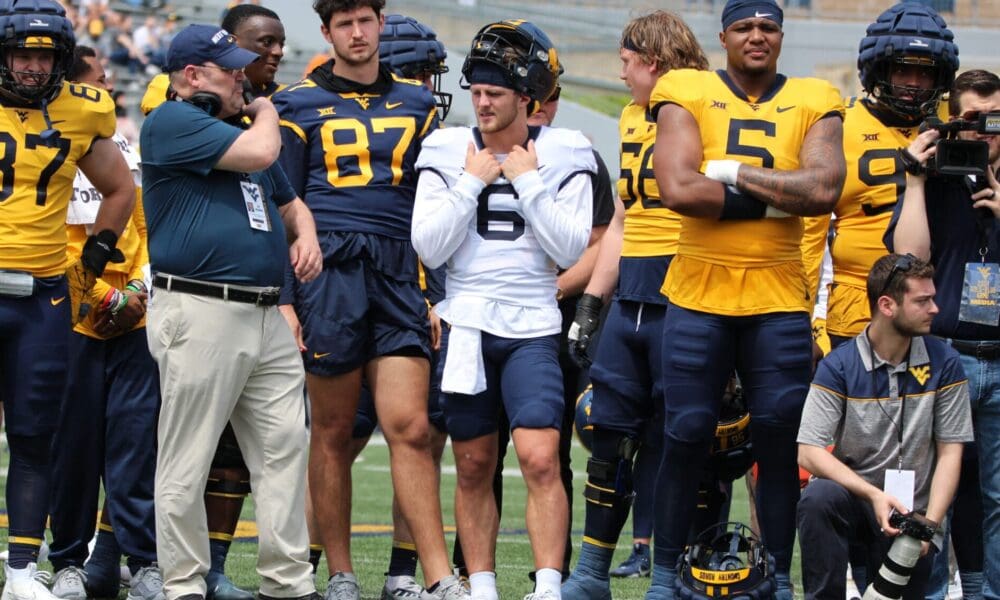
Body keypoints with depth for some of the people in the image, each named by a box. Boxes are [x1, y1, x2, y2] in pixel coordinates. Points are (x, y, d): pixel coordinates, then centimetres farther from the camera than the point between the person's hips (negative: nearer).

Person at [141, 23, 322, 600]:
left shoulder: (243, 128, 24)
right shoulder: (172, 122, -5)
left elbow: (290, 201, 34)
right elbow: (258, 153, -17)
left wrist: (306, 237, 11)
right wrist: (266, 114, 6)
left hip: (267, 315, 9)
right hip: (200, 315, -8)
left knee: (285, 450, 5)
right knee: (187, 462, -4)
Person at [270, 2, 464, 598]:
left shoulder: (416, 104, 14)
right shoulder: (299, 106, 6)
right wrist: (282, 299, -3)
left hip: (398, 279, 2)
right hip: (329, 274, -1)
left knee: (410, 426, -8)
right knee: (333, 434, 4)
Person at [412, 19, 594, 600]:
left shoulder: (565, 155, -1)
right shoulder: (448, 151, 2)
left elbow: (570, 248, -9)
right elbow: (429, 247, -5)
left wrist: (528, 182, -12)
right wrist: (471, 183, -10)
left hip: (533, 330, -2)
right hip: (466, 327, 2)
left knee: (541, 460, -16)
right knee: (474, 468, 8)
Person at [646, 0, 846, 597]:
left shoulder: (813, 103, 5)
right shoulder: (688, 95, 0)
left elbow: (825, 189, -12)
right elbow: (678, 189, -15)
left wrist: (733, 172, -11)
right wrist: (776, 197, -12)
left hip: (778, 300, 1)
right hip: (699, 295, -1)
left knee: (780, 441, 2)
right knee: (687, 438, 1)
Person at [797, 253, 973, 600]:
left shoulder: (943, 363, -1)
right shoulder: (838, 366, -8)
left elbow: (950, 453, 0)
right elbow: (809, 453, -14)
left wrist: (930, 523, -14)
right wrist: (873, 495, -26)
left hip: (912, 509, 2)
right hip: (853, 494, -2)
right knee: (818, 499, -34)